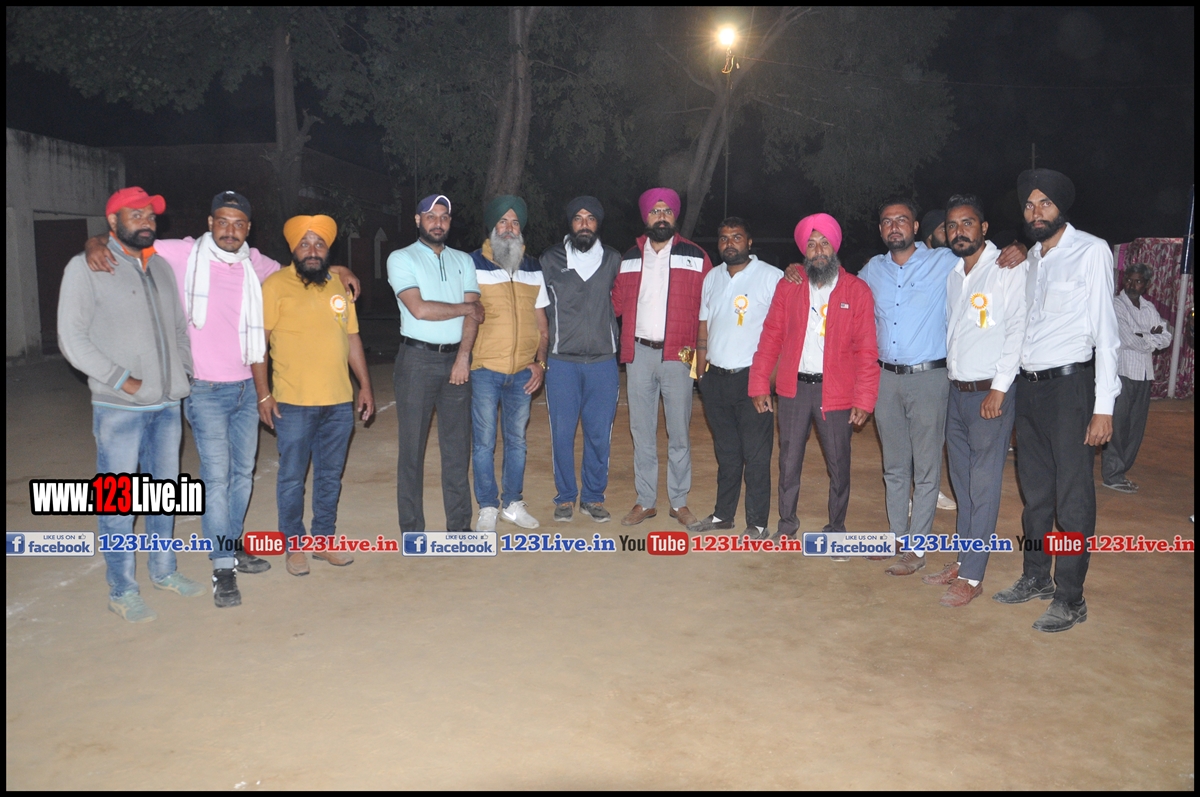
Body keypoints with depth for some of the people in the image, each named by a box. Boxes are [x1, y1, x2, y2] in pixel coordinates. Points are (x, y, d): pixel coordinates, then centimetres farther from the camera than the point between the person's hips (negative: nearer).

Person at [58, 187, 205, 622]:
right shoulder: (86, 267, -6)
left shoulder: (161, 266, 12)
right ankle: (122, 591, 13)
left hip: (167, 404, 6)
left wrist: (194, 372, 7)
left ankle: (163, 570, 30)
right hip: (119, 409, -6)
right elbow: (72, 338, -10)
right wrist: (123, 381, -14)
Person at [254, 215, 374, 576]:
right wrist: (263, 393, -12)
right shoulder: (275, 285, -4)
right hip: (293, 403, -4)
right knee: (292, 478, 5)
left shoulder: (339, 285, 11)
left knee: (330, 476, 12)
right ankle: (294, 545, 19)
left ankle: (324, 539, 26)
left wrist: (365, 386, 12)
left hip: (340, 401, 5)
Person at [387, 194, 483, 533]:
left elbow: (473, 314, 3)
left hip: (456, 359, 4)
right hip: (418, 358, -3)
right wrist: (465, 308, -3)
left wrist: (463, 358, -10)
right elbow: (419, 309, -13)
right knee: (412, 446, 0)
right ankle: (411, 528, 8)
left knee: (457, 444, 6)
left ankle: (460, 524, 15)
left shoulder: (463, 260, 14)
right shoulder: (401, 258, 1)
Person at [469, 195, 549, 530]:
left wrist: (540, 362, 4)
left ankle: (512, 502, 24)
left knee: (517, 440, 11)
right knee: (484, 442, 1)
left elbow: (541, 323, 15)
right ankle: (487, 508, 14)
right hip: (484, 369, -3)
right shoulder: (473, 264, 0)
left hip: (522, 372, 3)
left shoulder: (533, 269, 11)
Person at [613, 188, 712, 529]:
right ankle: (645, 501, 18)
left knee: (679, 432, 2)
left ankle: (679, 503, 14)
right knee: (642, 431, 8)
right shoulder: (630, 257, 12)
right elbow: (617, 301, 13)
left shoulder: (695, 256, 4)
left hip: (677, 355, -2)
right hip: (639, 352, 2)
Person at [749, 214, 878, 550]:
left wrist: (864, 399, -10)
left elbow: (867, 351, -4)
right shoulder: (788, 288, 5)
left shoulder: (857, 291, -2)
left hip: (836, 392, -1)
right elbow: (770, 337, 5)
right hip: (793, 388, 2)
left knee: (839, 466, 9)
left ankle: (836, 531, 27)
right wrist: (760, 385, -1)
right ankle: (786, 527, 26)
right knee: (789, 463, 10)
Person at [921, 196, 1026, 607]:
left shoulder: (1007, 269, -7)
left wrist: (999, 388, -16)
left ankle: (972, 576, 4)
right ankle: (963, 560, 23)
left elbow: (1017, 329, -12)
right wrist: (945, 378, 9)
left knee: (983, 486, -2)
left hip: (991, 392, -7)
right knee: (961, 482, 12)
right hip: (956, 390, 7)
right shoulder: (951, 274, 13)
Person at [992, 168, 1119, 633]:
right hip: (1029, 385, 7)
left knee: (1073, 496, -1)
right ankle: (1036, 578, 28)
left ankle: (1070, 599, 9)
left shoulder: (1091, 251, -6)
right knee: (1035, 490, 15)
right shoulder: (1030, 258, 13)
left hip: (1070, 384, -7)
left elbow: (1105, 331, -11)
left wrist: (1103, 407, -15)